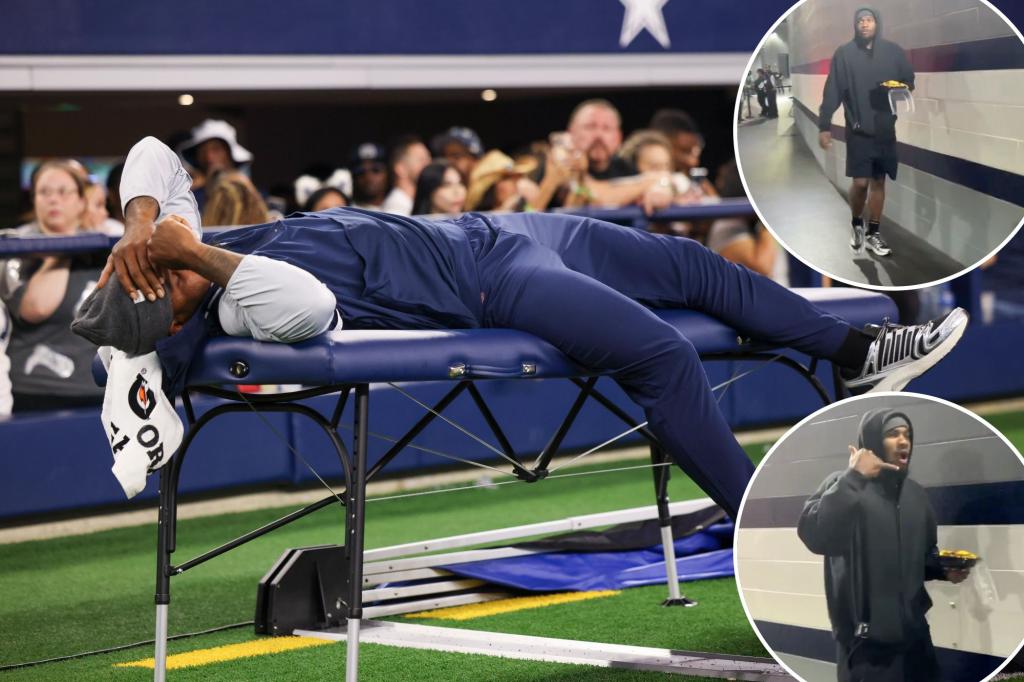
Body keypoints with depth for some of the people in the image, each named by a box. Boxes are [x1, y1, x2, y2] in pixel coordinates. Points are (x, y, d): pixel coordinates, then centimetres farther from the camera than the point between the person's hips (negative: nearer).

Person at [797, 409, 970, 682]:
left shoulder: (915, 494, 13)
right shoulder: (844, 486, -7)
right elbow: (814, 535, -25)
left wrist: (945, 569, 3)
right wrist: (853, 478, -24)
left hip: (914, 633, 6)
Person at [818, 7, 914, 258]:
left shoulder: (893, 52, 2)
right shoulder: (844, 54, -3)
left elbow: (909, 81, 13)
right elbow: (832, 92, -4)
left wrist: (902, 89, -11)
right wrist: (824, 126, -7)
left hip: (885, 129, 2)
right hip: (859, 130, -2)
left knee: (879, 181, 7)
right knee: (861, 182, -7)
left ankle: (873, 233, 18)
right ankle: (856, 224, 19)